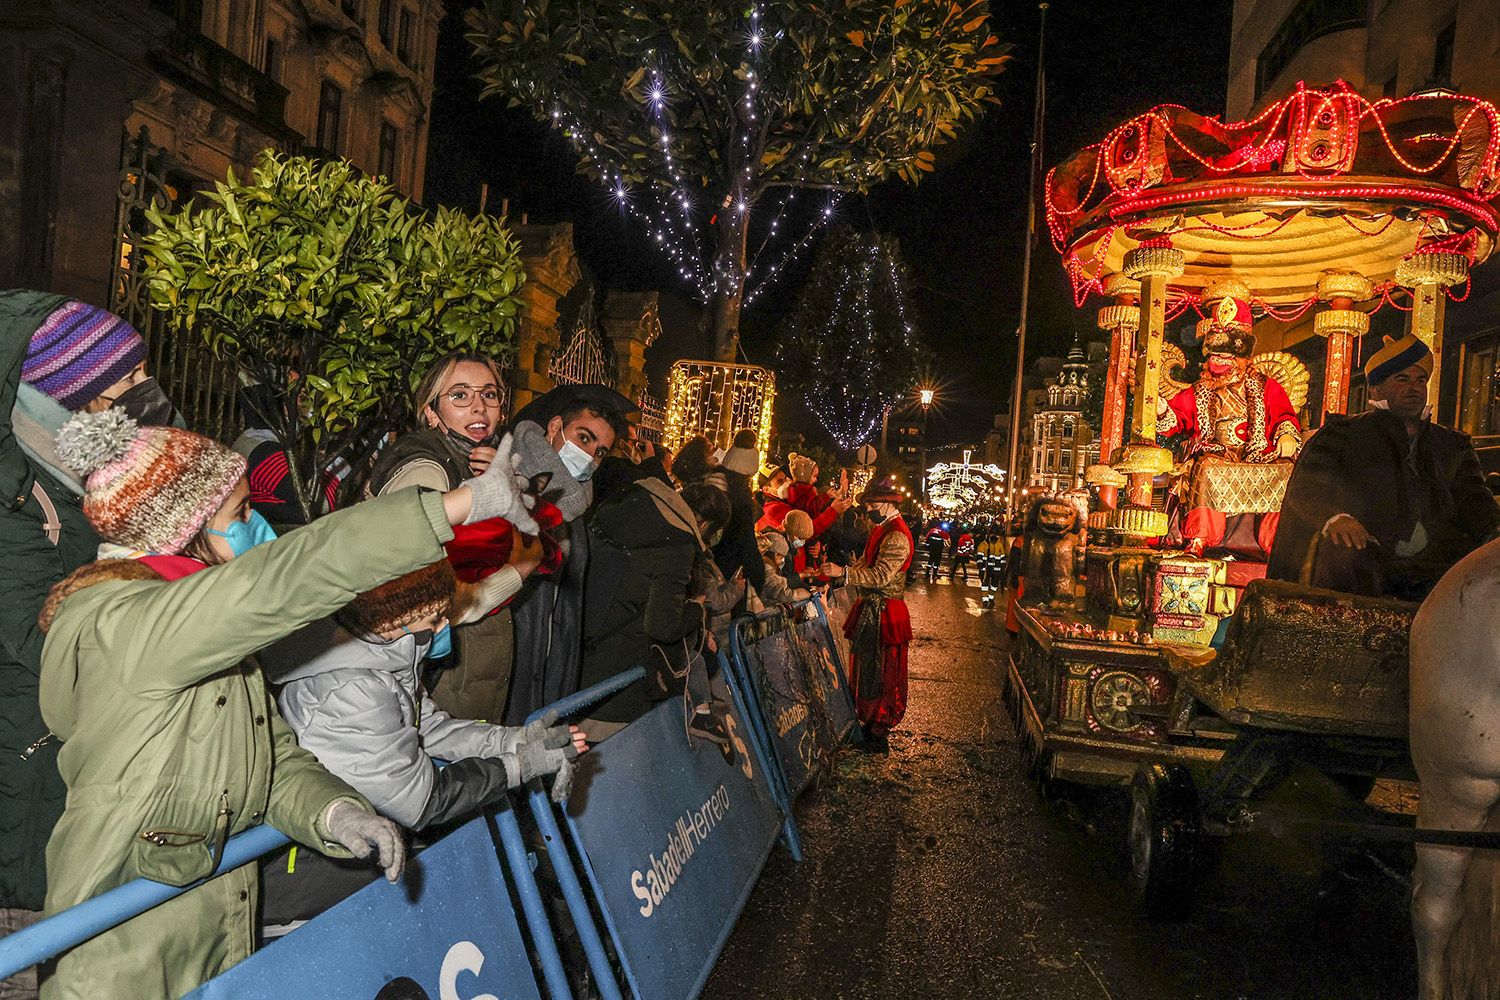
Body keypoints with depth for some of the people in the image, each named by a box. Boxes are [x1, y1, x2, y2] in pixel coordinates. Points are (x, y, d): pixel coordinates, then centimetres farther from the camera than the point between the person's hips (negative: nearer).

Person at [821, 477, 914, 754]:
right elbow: (866, 566, 17)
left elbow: (881, 575, -26)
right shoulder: (881, 530, 14)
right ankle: (869, 723, 30)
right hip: (870, 609, 10)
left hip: (884, 614, -10)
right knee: (865, 668, 17)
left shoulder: (897, 535, -18)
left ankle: (879, 733, 9)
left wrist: (843, 572, -26)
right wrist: (835, 572, 5)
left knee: (881, 673, -1)